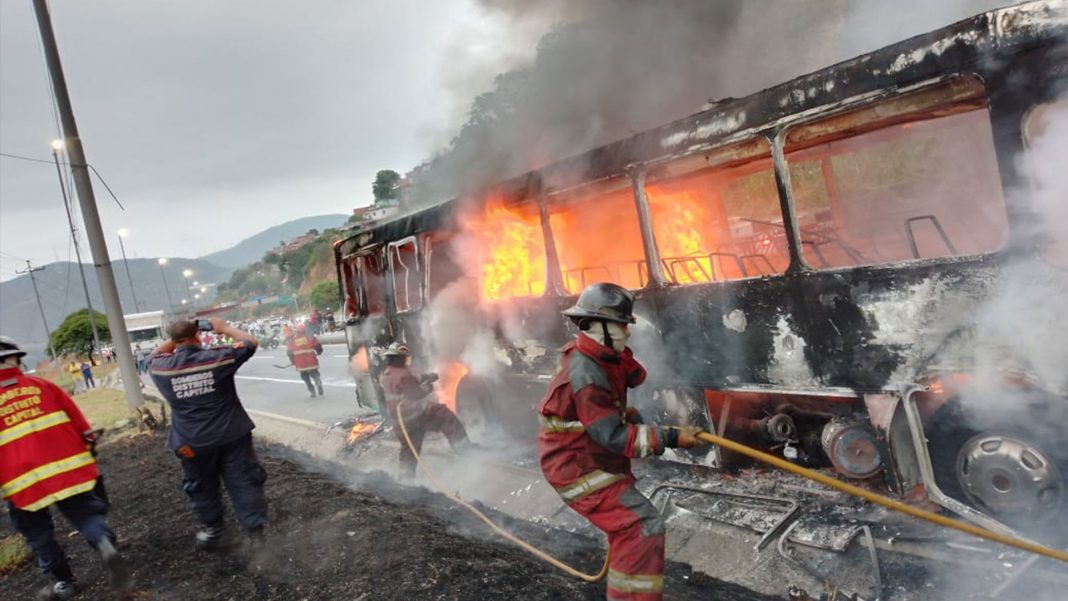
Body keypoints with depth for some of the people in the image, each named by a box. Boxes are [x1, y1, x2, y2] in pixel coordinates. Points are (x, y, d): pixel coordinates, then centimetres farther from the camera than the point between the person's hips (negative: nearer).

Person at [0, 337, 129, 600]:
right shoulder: (42, 385, 4)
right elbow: (77, 419, 4)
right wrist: (89, 452, 15)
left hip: (23, 482, -1)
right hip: (68, 468, 1)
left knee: (38, 533, 18)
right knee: (86, 513, 11)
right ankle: (106, 546, -18)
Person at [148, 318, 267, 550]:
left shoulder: (162, 368, -8)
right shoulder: (218, 357, -13)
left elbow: (154, 357, 19)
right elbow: (251, 342, 1)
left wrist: (175, 338, 10)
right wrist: (224, 328, 11)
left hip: (191, 442, 2)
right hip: (231, 434, -1)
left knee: (202, 488, 20)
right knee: (244, 483, 8)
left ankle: (214, 531, 34)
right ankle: (255, 531, 12)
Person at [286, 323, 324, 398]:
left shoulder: (292, 340, 6)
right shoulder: (310, 337, 0)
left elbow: (289, 351, 7)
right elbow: (318, 346, -1)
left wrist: (292, 361, 19)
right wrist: (319, 352, 20)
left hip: (300, 363, 1)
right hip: (311, 362, -1)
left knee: (305, 377, 16)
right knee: (315, 374, 15)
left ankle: (311, 391, 7)